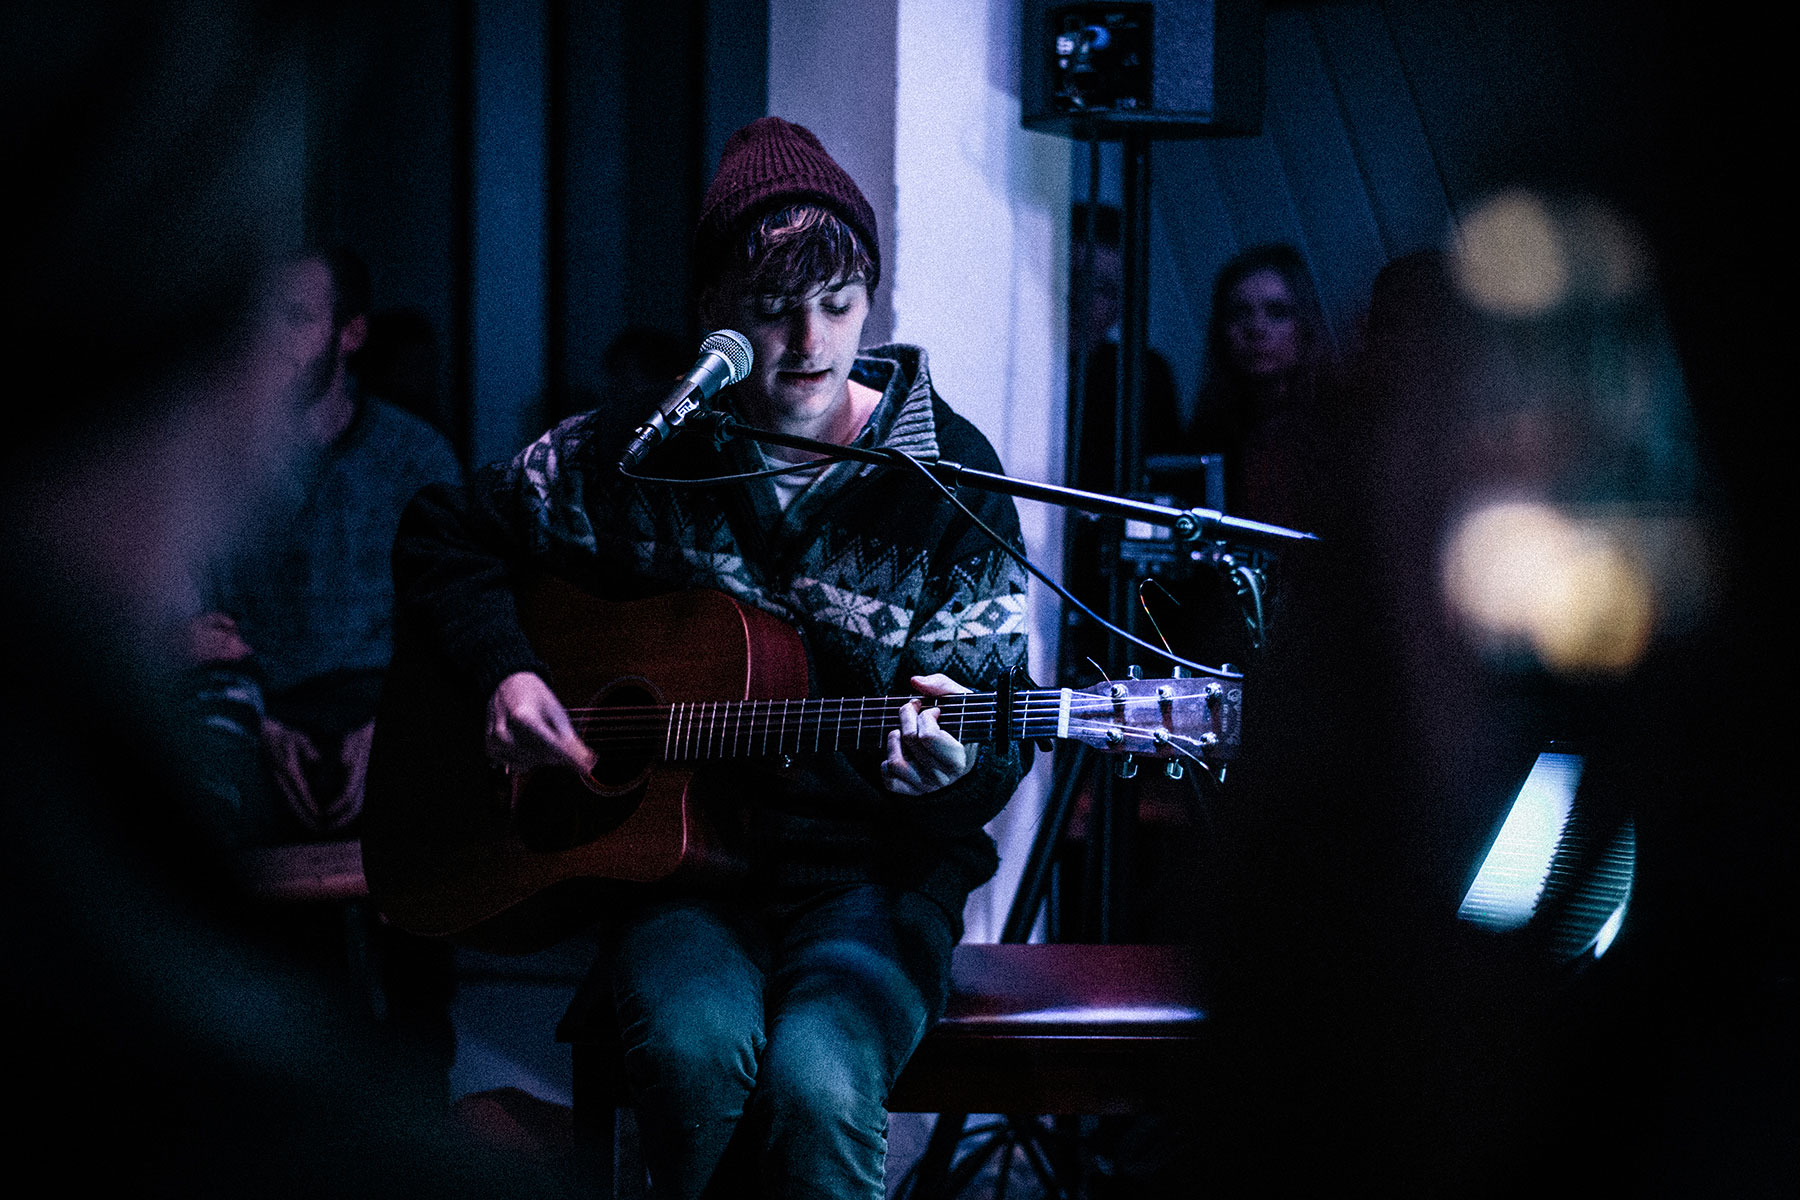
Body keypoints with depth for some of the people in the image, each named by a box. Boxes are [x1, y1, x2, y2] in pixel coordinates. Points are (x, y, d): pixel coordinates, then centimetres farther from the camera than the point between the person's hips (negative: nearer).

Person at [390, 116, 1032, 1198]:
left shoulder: (950, 472, 0)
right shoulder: (633, 455, 3)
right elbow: (444, 535, 17)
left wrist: (949, 768, -25)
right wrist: (504, 670, -1)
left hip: (869, 865, -1)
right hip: (682, 851, 1)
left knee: (818, 1084, -33)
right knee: (697, 1050, -33)